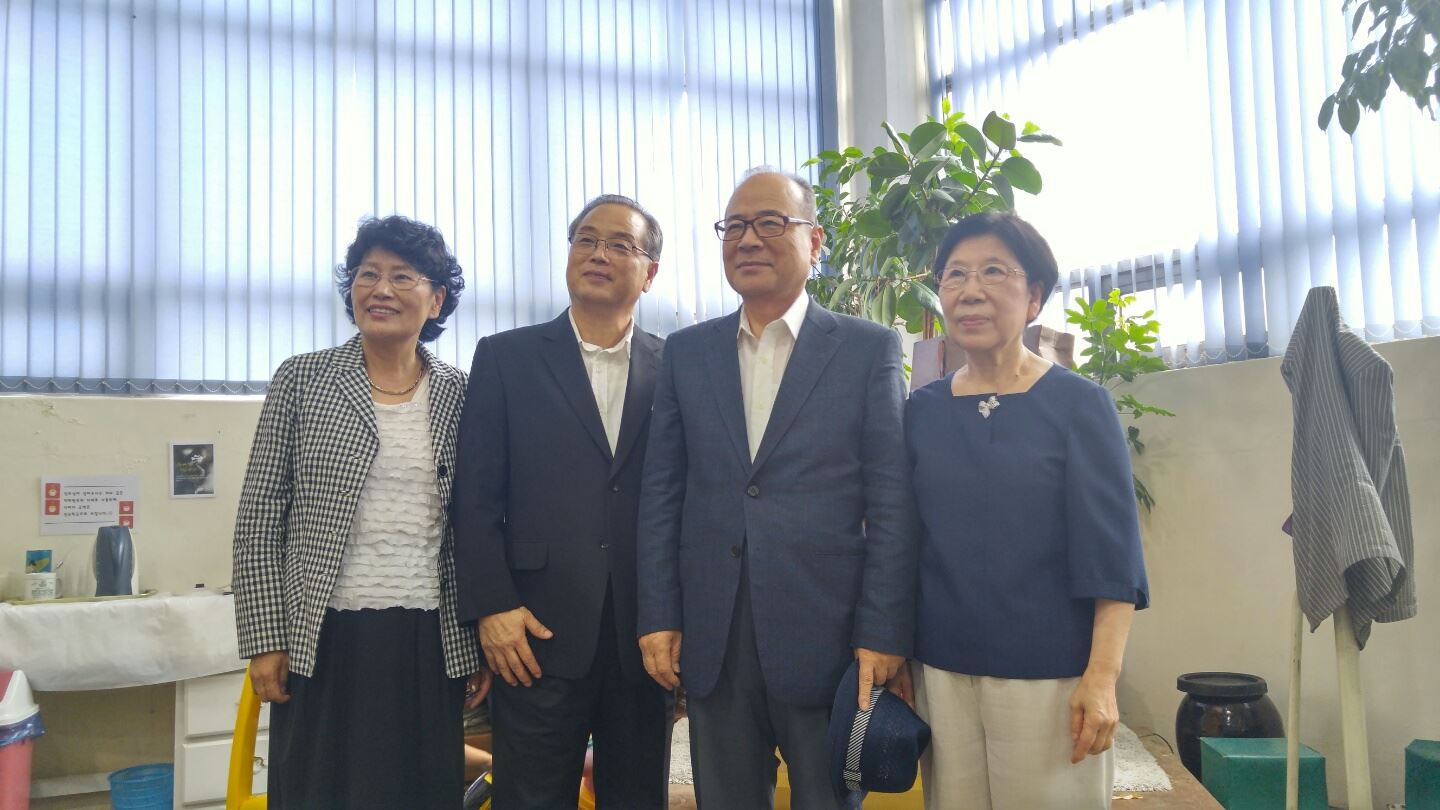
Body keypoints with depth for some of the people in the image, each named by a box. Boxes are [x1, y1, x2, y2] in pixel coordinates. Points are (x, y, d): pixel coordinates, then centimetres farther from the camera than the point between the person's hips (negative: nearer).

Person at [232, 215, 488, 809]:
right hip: (324, 639, -1)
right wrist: (264, 639, -3)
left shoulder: (462, 395, 5)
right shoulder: (301, 380, 1)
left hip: (431, 645, 2)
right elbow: (260, 516, 1)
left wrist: (484, 645, 5)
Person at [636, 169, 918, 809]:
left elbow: (891, 503, -4)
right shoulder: (686, 352, 9)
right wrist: (658, 616, 2)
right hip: (712, 637, 3)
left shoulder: (869, 349, 0)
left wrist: (883, 635, -9)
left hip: (826, 634, -2)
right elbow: (661, 494, 8)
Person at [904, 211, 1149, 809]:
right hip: (941, 669, 3)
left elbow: (1111, 552, -7)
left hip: (1050, 673, -3)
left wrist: (1102, 677, -14)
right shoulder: (922, 412, 5)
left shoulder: (1079, 404, -4)